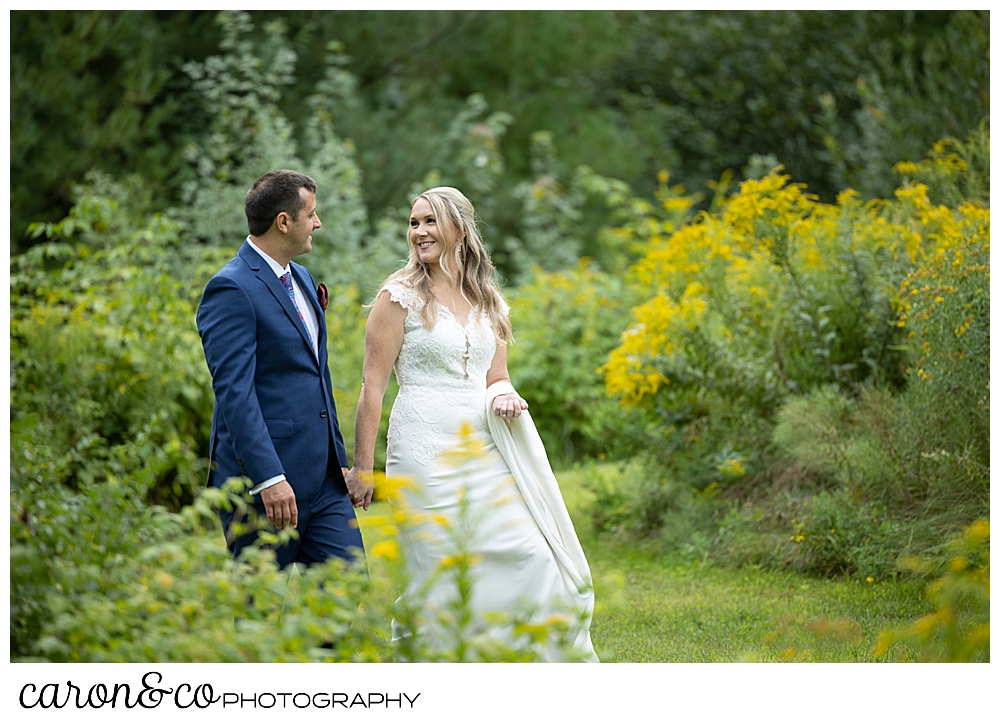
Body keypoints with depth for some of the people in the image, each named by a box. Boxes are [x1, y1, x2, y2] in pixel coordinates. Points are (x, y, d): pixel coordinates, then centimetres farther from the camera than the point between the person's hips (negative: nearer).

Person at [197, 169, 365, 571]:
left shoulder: (301, 278, 16)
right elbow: (234, 390, -20)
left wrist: (339, 458, 22)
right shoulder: (231, 289, -13)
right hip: (264, 477, -8)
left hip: (323, 478, 8)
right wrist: (268, 478, -25)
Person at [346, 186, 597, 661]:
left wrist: (505, 396, -3)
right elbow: (372, 386, -4)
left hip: (484, 448, 5)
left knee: (531, 558, -5)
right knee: (439, 575, -4)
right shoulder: (400, 296, -2)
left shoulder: (486, 300, 14)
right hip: (427, 451, -5)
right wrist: (362, 468, -7)